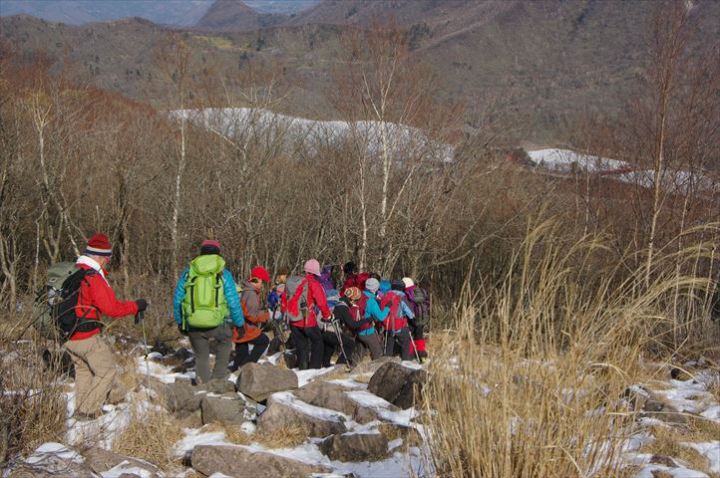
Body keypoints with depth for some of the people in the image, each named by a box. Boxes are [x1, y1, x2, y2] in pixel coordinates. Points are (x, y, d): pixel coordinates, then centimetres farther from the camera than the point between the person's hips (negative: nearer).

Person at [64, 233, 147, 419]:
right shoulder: (94, 278, -19)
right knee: (107, 372, 5)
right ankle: (88, 411, 3)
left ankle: (80, 409, 28)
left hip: (67, 337, 9)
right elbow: (112, 308, -20)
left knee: (83, 369, 25)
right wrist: (135, 306, -8)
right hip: (87, 338, -9)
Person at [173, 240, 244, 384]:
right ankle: (219, 378, 22)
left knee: (201, 357, 20)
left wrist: (179, 322, 22)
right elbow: (233, 302, 0)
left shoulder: (188, 272, 5)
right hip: (217, 324, -1)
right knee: (225, 342, 29)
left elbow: (177, 300, 8)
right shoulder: (224, 274, -1)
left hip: (194, 325, 1)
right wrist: (240, 323, 12)